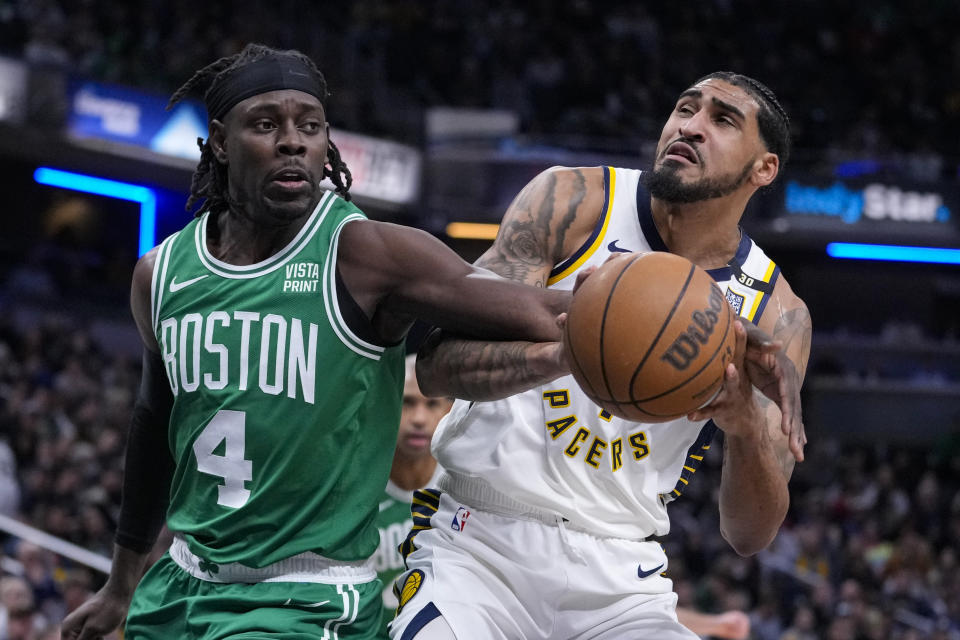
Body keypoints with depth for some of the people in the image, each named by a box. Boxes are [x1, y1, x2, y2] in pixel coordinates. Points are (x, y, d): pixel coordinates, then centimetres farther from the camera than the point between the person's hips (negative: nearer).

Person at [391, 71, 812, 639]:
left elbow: (751, 534, -1)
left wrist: (747, 426, -23)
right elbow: (439, 364, -12)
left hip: (620, 583, 3)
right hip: (479, 544, -2)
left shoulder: (775, 314, 2)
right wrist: (563, 352, -32)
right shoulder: (573, 203, -2)